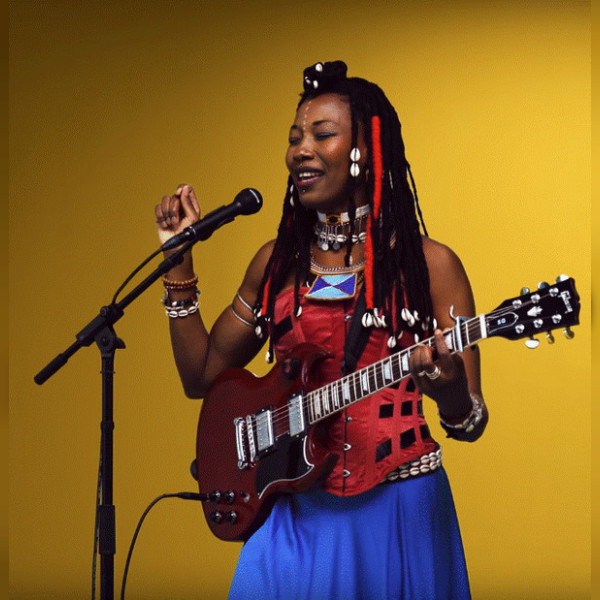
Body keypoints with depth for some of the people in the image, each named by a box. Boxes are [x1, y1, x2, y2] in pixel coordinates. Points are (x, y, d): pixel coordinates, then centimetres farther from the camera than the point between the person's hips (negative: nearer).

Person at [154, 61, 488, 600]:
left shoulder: (427, 264, -5)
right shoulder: (276, 263, 9)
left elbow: (473, 425, -6)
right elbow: (201, 377, 11)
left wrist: (451, 394, -29)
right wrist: (180, 260, 5)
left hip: (397, 512, -3)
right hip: (294, 510, 3)